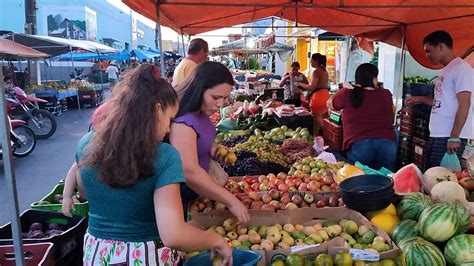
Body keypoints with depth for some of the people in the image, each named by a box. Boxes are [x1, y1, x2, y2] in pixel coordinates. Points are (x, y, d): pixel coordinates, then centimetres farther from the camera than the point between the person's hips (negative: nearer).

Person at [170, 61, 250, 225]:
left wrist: (213, 150, -3)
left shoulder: (201, 113, -1)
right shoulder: (183, 122, -30)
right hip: (179, 198, -9)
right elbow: (190, 172, -37)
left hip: (195, 193, 9)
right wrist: (231, 201, -34)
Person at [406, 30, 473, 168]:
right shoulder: (446, 70, 18)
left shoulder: (461, 68, -8)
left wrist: (454, 137, -19)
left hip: (450, 137, -9)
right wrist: (422, 99, 22)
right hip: (437, 136, 9)